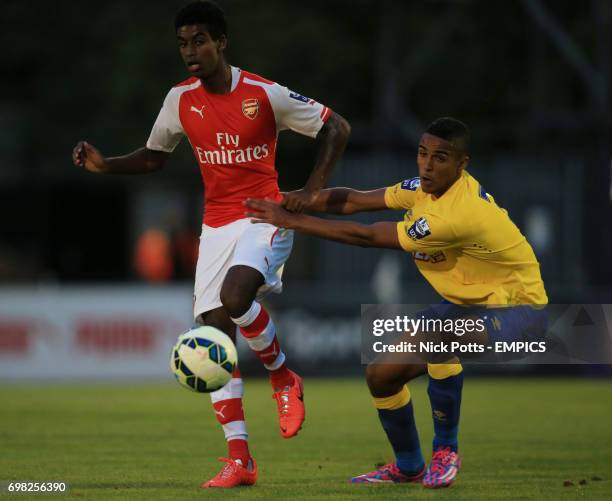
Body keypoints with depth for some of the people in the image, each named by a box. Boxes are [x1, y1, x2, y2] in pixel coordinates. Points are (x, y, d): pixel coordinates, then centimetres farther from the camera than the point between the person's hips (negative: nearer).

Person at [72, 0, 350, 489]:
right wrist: (104, 165, -1)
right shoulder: (181, 99, 2)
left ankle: (283, 376, -2)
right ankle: (239, 458, -1)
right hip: (217, 225, 5)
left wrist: (312, 190, -12)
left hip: (265, 217, -5)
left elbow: (336, 127, -4)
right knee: (214, 331, -4)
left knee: (234, 295, -32)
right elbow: (153, 156, 16)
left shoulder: (264, 94, -12)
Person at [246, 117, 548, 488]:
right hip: (469, 305, 9)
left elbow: (367, 236, -26)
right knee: (382, 374, 2)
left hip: (517, 309, -9)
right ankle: (408, 467, 27)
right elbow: (354, 201, -1)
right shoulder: (428, 188, -4)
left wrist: (293, 221, -20)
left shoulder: (458, 213, -31)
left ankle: (446, 450, -19)